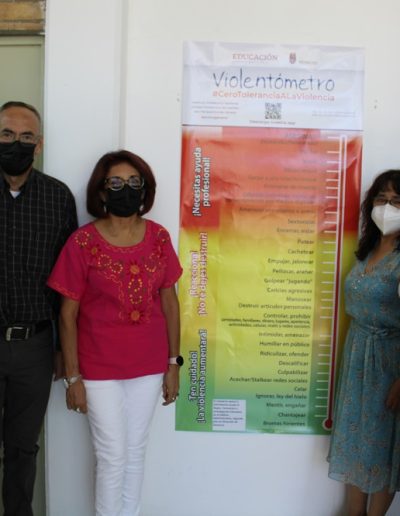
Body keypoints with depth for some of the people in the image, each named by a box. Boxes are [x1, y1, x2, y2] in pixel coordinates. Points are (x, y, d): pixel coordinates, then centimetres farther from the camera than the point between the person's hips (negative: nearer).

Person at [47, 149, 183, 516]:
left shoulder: (159, 238, -3)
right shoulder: (83, 242, -12)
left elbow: (169, 301, 4)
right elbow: (68, 314, -7)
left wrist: (174, 363, 4)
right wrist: (73, 377, -6)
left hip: (148, 364, 3)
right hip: (99, 368, -3)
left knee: (136, 451, 17)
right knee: (113, 456, 8)